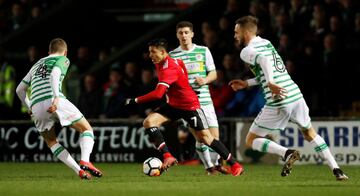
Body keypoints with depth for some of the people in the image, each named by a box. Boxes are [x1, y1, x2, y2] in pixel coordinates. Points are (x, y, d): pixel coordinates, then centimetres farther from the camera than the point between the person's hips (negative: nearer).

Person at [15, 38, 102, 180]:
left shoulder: (37, 65, 33)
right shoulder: (63, 60, 15)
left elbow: (20, 89, 34)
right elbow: (54, 75, -8)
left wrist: (29, 107, 48)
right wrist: (56, 97, -20)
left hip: (36, 106, 5)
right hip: (56, 102, -5)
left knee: (51, 141, 21)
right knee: (86, 129, 9)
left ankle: (79, 170, 6)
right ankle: (85, 162, -16)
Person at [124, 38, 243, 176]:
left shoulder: (169, 69, -28)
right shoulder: (161, 64, -1)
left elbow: (158, 94, -38)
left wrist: (135, 101, -32)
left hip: (190, 106, -9)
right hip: (174, 105, 9)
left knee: (205, 138, -4)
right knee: (149, 122, -13)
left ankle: (234, 165, 10)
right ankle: (168, 157, -20)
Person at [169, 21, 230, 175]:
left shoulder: (203, 51, 8)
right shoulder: (172, 55, 5)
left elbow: (213, 74, 9)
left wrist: (205, 80, -12)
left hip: (204, 99, 2)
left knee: (214, 135, -2)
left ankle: (215, 163, 20)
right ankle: (209, 166, 6)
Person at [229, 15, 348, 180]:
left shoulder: (247, 51, -4)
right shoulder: (266, 43, 19)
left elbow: (264, 60, -25)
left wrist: (270, 83, -31)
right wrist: (246, 83, 29)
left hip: (278, 102, -7)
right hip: (295, 94, 7)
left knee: (251, 140, 7)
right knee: (309, 133, 26)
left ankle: (286, 153, -14)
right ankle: (336, 170, 15)